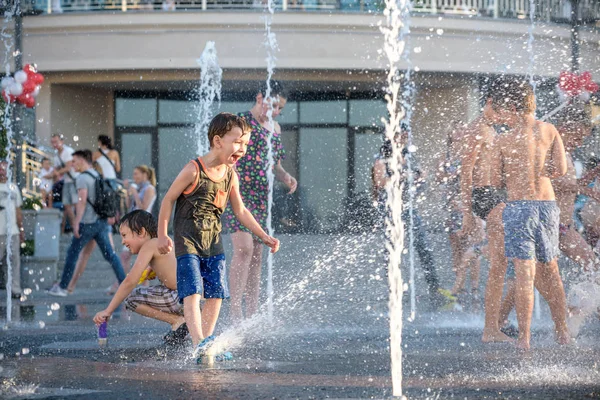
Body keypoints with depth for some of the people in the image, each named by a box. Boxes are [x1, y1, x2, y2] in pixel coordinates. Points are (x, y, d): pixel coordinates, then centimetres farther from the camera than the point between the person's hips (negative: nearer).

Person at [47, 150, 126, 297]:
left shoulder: (83, 177, -11)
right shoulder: (98, 176, 16)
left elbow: (82, 200, -21)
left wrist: (76, 222, -22)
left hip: (87, 223, -8)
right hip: (101, 221, 8)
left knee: (72, 253, 2)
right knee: (109, 254, 6)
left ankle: (62, 287, 7)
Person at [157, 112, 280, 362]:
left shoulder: (231, 175, 5)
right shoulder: (194, 170, -14)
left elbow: (240, 211, 16)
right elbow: (168, 199, -7)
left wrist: (263, 236, 13)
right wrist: (162, 235, -7)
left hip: (213, 241, 7)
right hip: (187, 241, -7)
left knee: (216, 294, 4)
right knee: (193, 292, -18)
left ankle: (207, 349, 12)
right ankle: (198, 344, -30)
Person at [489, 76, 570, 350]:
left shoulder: (503, 141, -8)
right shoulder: (549, 130, 2)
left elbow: (495, 182, -2)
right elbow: (560, 169, 1)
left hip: (519, 206, -4)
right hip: (548, 204, 4)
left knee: (525, 273, -5)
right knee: (549, 270, 17)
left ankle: (524, 338, -8)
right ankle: (562, 332, 23)